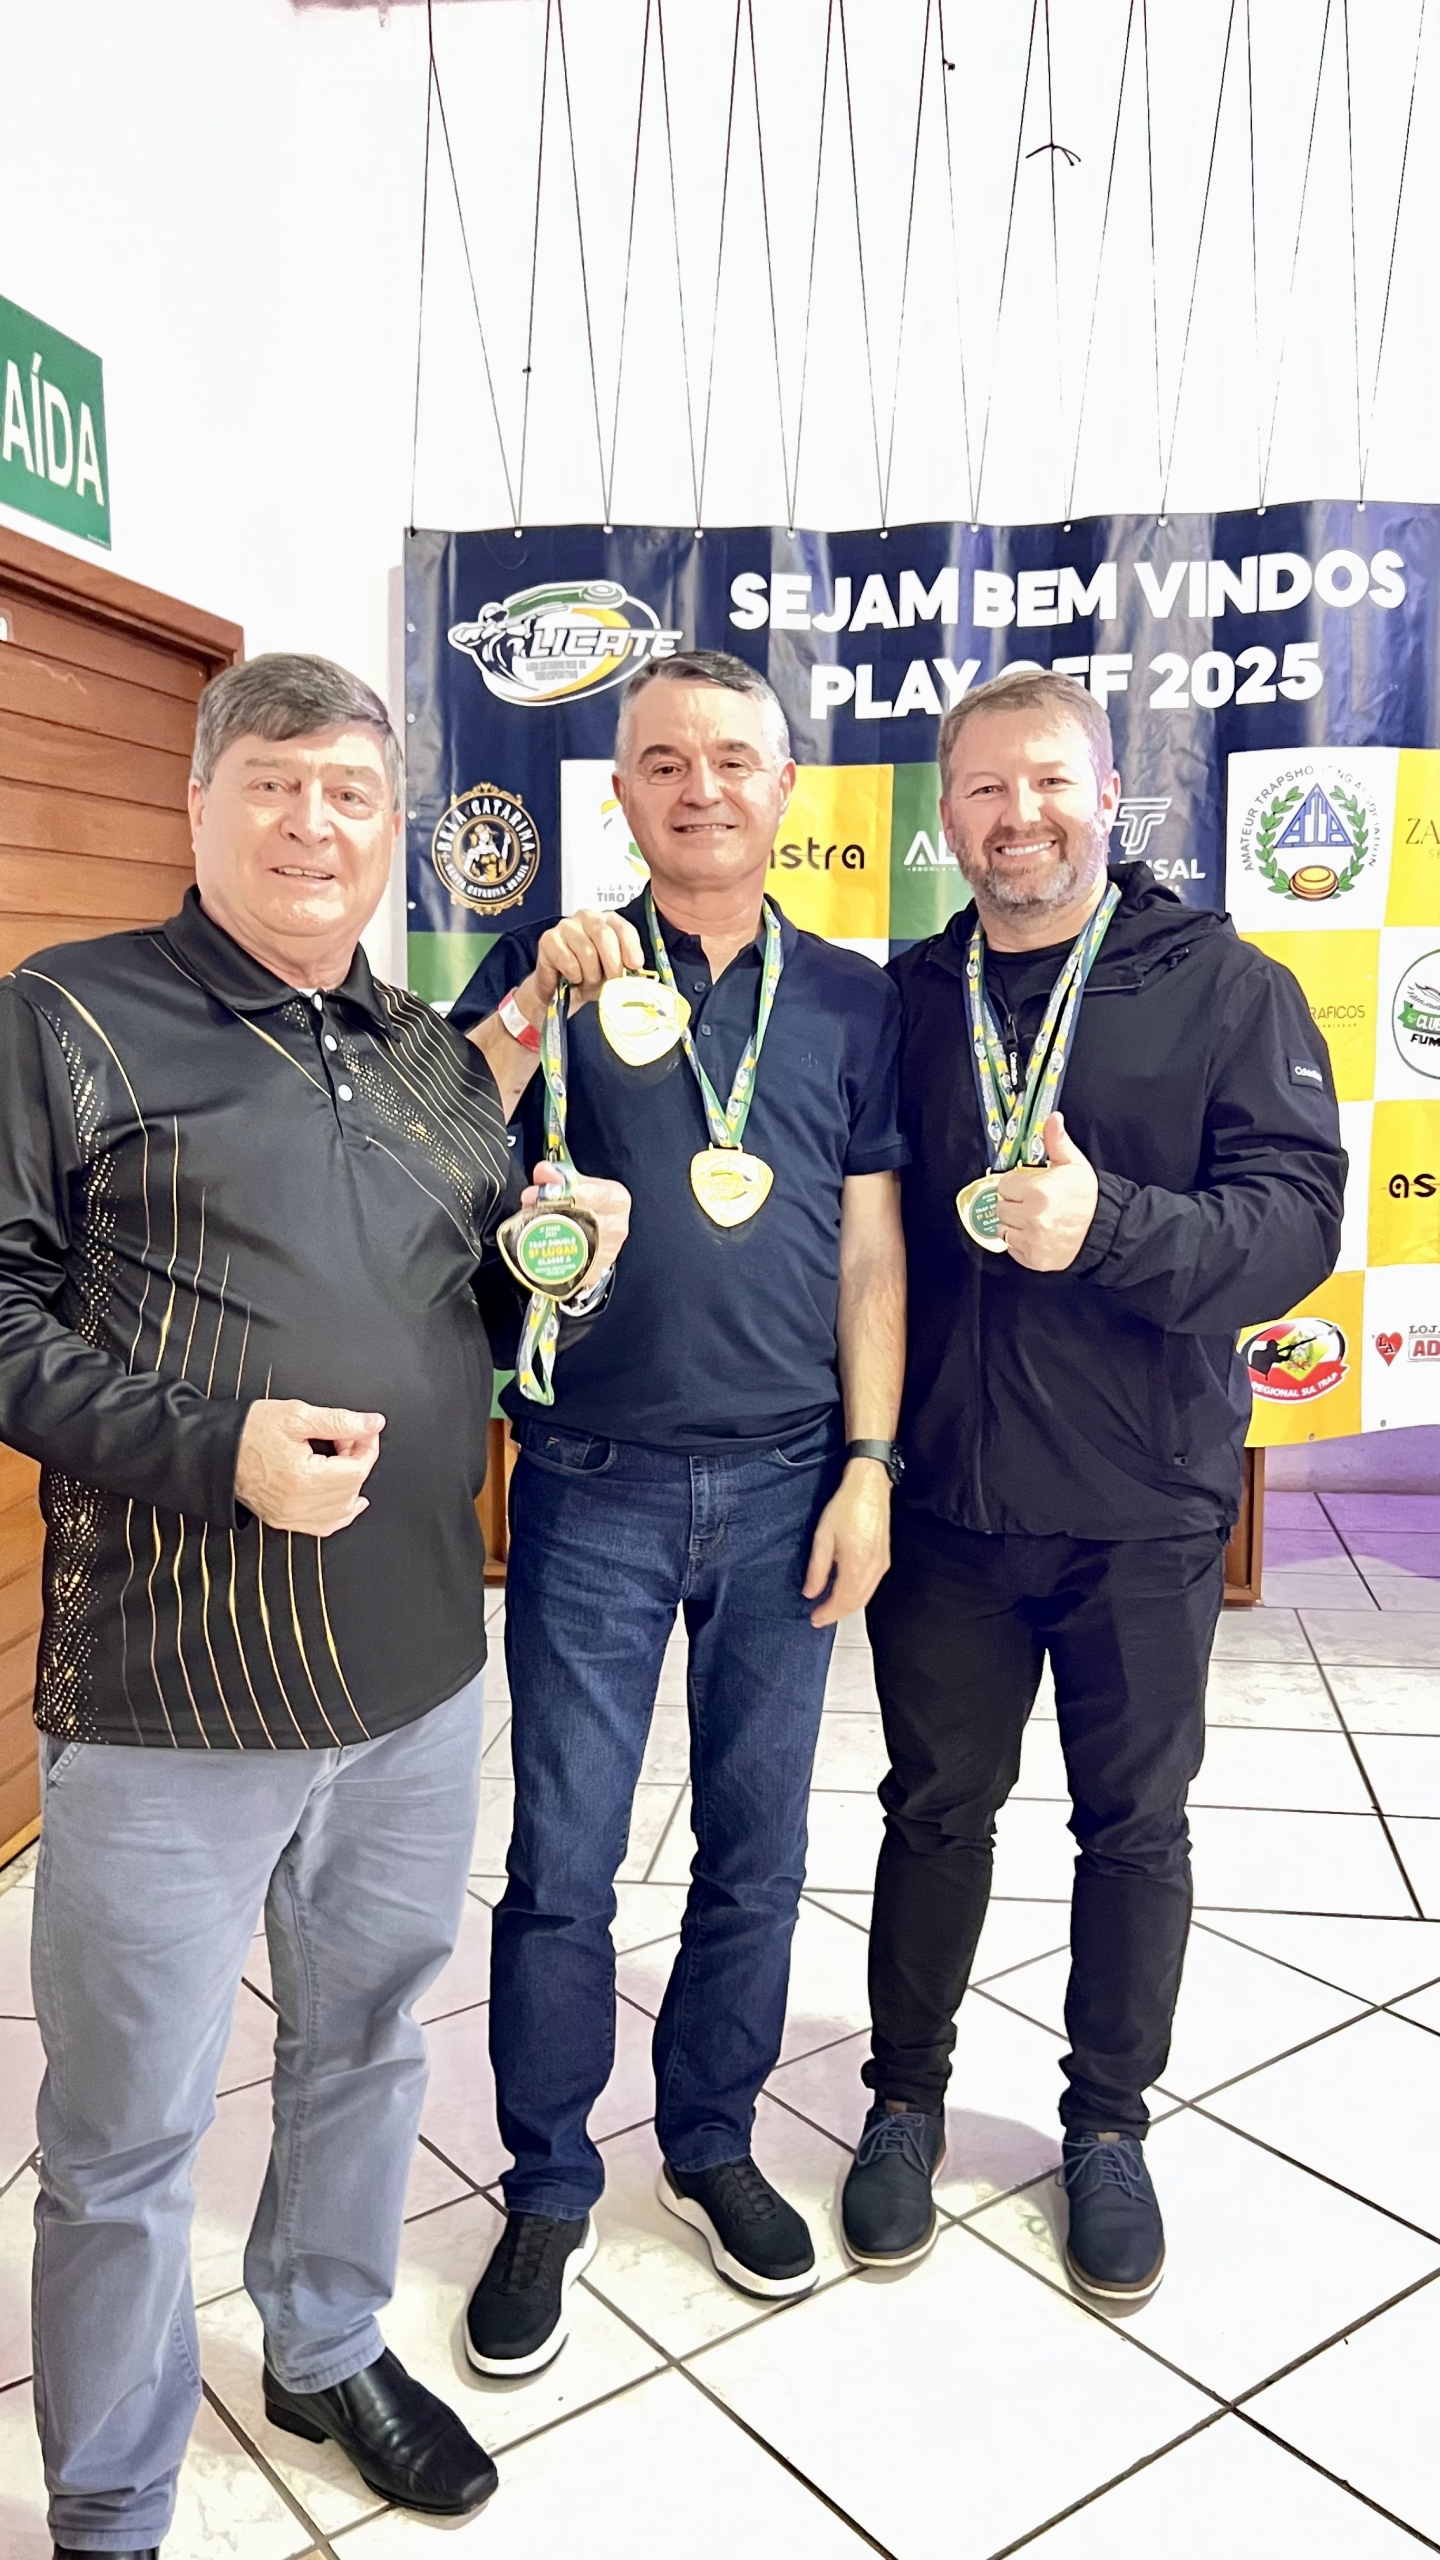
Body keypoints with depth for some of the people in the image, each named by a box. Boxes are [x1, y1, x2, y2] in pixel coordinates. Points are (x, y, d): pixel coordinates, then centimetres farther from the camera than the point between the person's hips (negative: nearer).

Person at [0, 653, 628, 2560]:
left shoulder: (432, 1055, 11)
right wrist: (214, 1445, -21)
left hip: (422, 1672, 6)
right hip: (170, 1702, -5)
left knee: (369, 2041, 23)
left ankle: (331, 2349, 49)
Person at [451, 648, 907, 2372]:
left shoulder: (851, 997, 6)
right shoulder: (550, 969, 1)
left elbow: (870, 1246, 6)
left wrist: (869, 1462, 1)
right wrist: (538, 1003, -23)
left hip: (787, 1483, 2)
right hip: (593, 1486, -1)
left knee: (756, 1846, 13)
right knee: (561, 1862, 5)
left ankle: (710, 2143, 35)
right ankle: (547, 2193, 26)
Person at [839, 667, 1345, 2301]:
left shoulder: (1225, 989, -4)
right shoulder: (902, 1003, 2)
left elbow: (1297, 1218, -13)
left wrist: (1107, 1227, -29)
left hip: (1144, 1506, -1)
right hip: (943, 1497, 2)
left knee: (1134, 1820, 14)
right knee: (937, 1806, 15)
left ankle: (1109, 2121, 36)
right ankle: (906, 2099, 36)